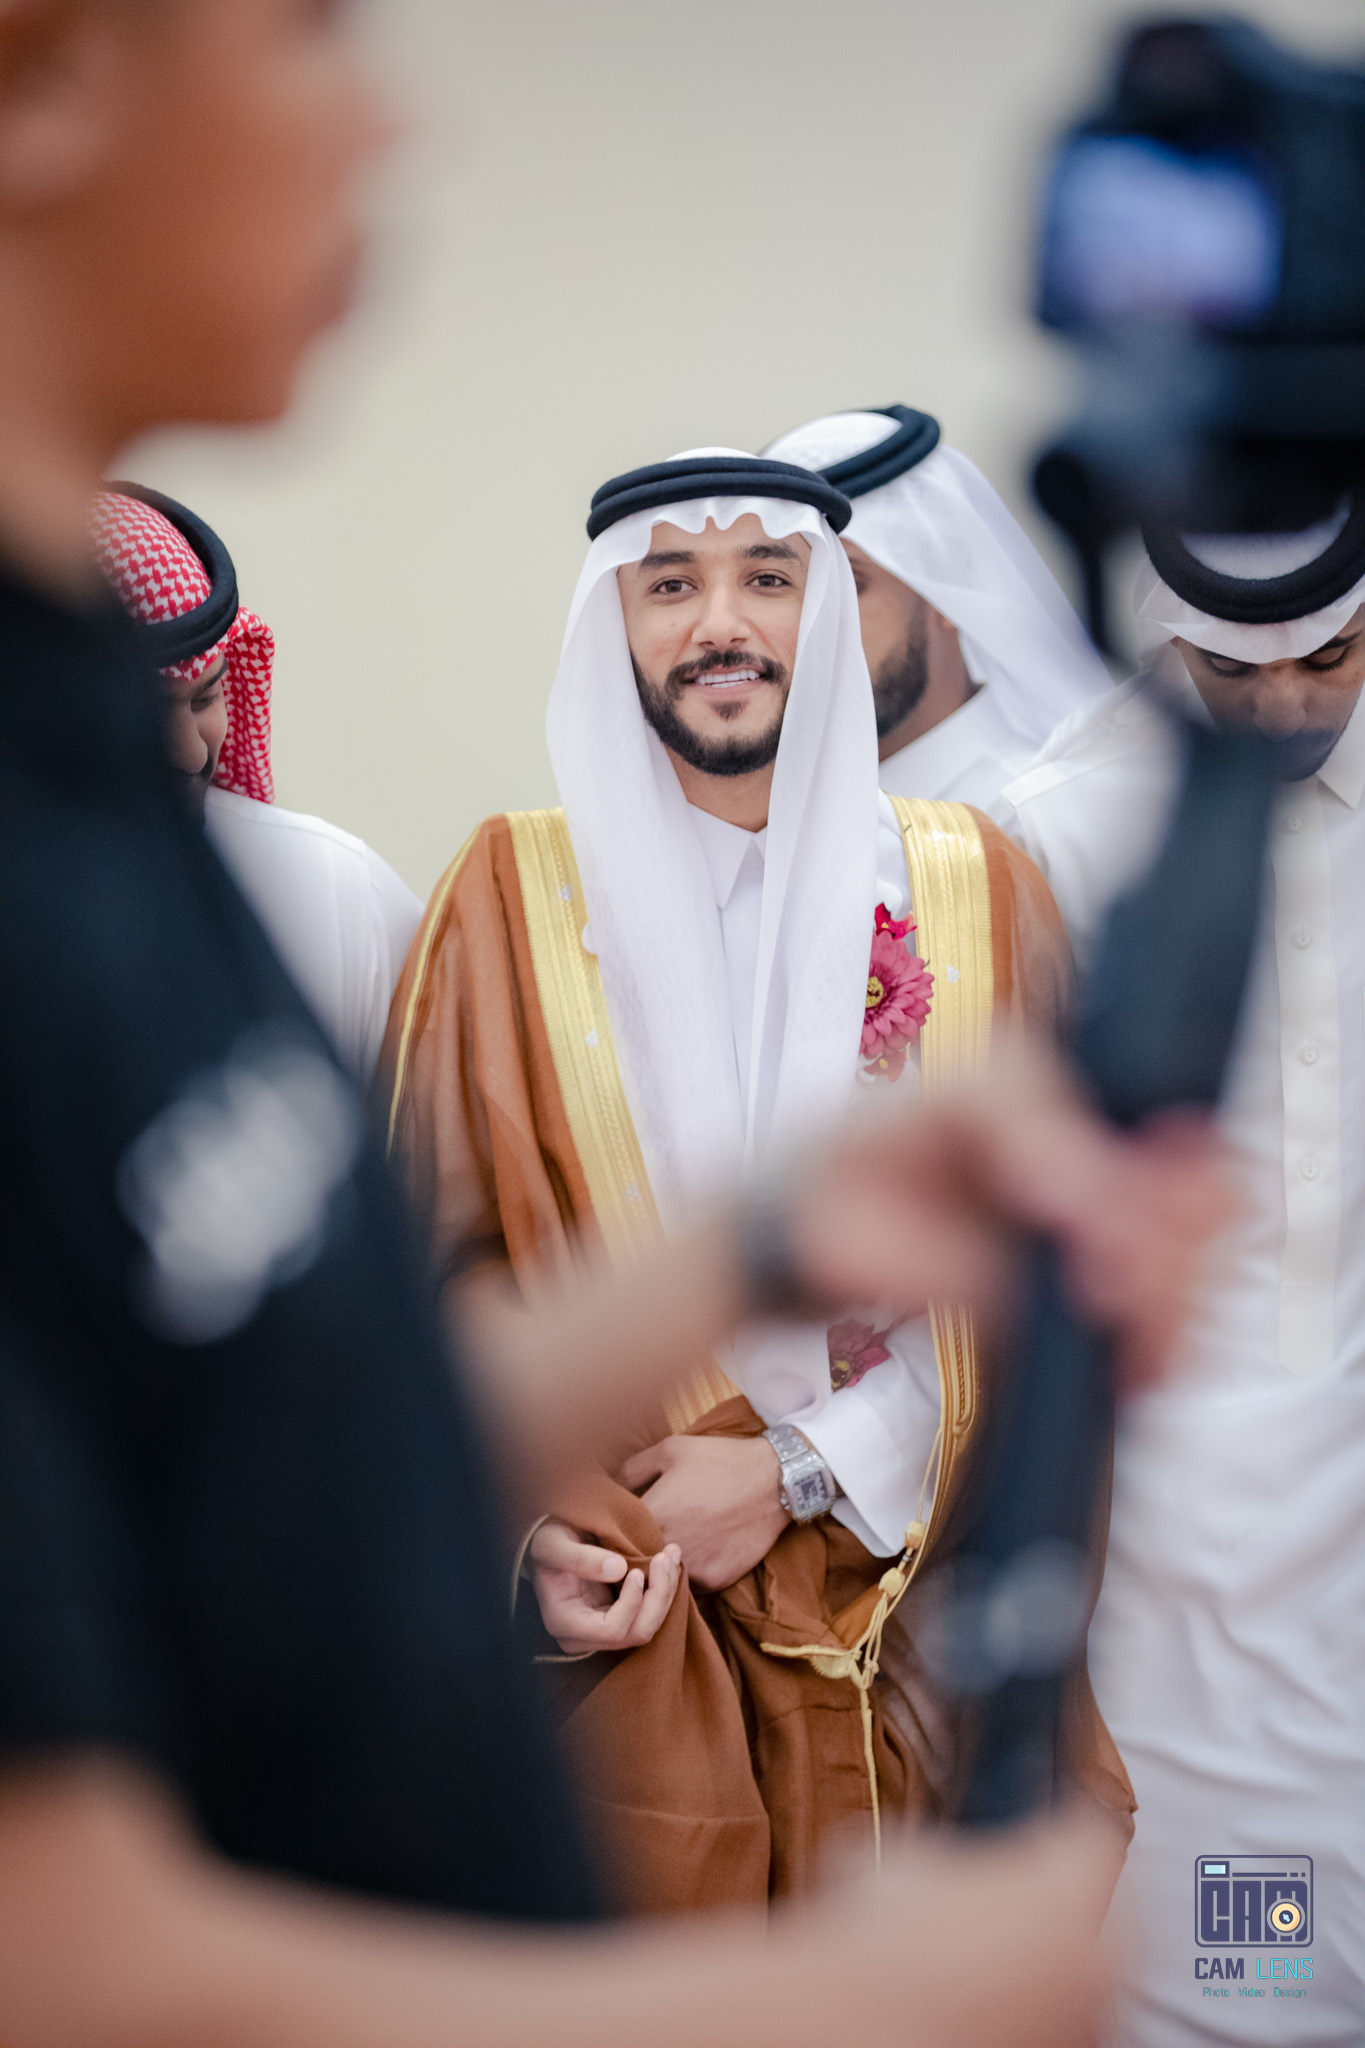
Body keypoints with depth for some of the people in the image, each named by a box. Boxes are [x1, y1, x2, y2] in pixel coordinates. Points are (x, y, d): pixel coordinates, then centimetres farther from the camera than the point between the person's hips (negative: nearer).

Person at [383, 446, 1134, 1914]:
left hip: (912, 1602, 1)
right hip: (622, 1629, -1)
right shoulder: (511, 897, 2)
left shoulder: (973, 891, 4)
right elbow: (444, 1257, 0)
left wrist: (801, 1468, -10)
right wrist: (531, 1522, -14)